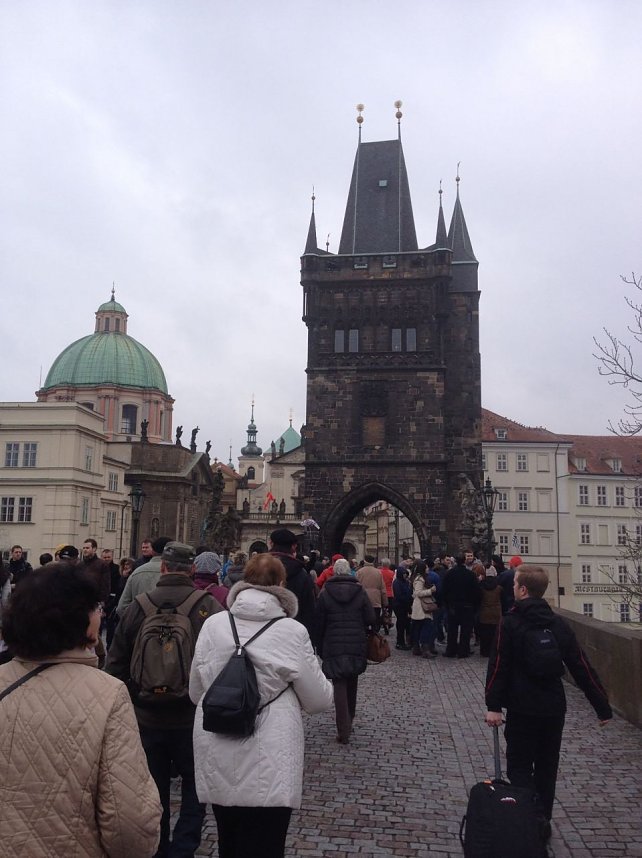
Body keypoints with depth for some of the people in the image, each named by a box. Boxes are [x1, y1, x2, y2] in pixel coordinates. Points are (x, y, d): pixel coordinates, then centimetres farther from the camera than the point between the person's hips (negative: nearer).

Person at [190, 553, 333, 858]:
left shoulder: (212, 625, -4)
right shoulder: (292, 631, -14)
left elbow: (196, 692, 7)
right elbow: (319, 699, -5)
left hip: (217, 763, 4)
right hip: (267, 769, -4)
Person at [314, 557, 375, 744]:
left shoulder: (325, 593, -4)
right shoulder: (360, 591, -2)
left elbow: (319, 624, -1)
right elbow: (371, 619, -5)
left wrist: (319, 647, 8)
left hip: (334, 646, -2)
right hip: (357, 646, 2)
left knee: (339, 686, 0)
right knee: (352, 684, 17)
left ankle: (343, 732, -4)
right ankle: (348, 723, 31)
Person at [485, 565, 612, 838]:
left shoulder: (509, 623, -11)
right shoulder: (559, 624, 1)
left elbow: (497, 667, -16)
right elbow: (582, 668, 1)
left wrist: (493, 706, -14)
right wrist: (602, 706, 7)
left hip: (522, 710, -4)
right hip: (554, 709, 5)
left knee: (519, 767, 4)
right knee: (546, 768, 18)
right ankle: (542, 823, 27)